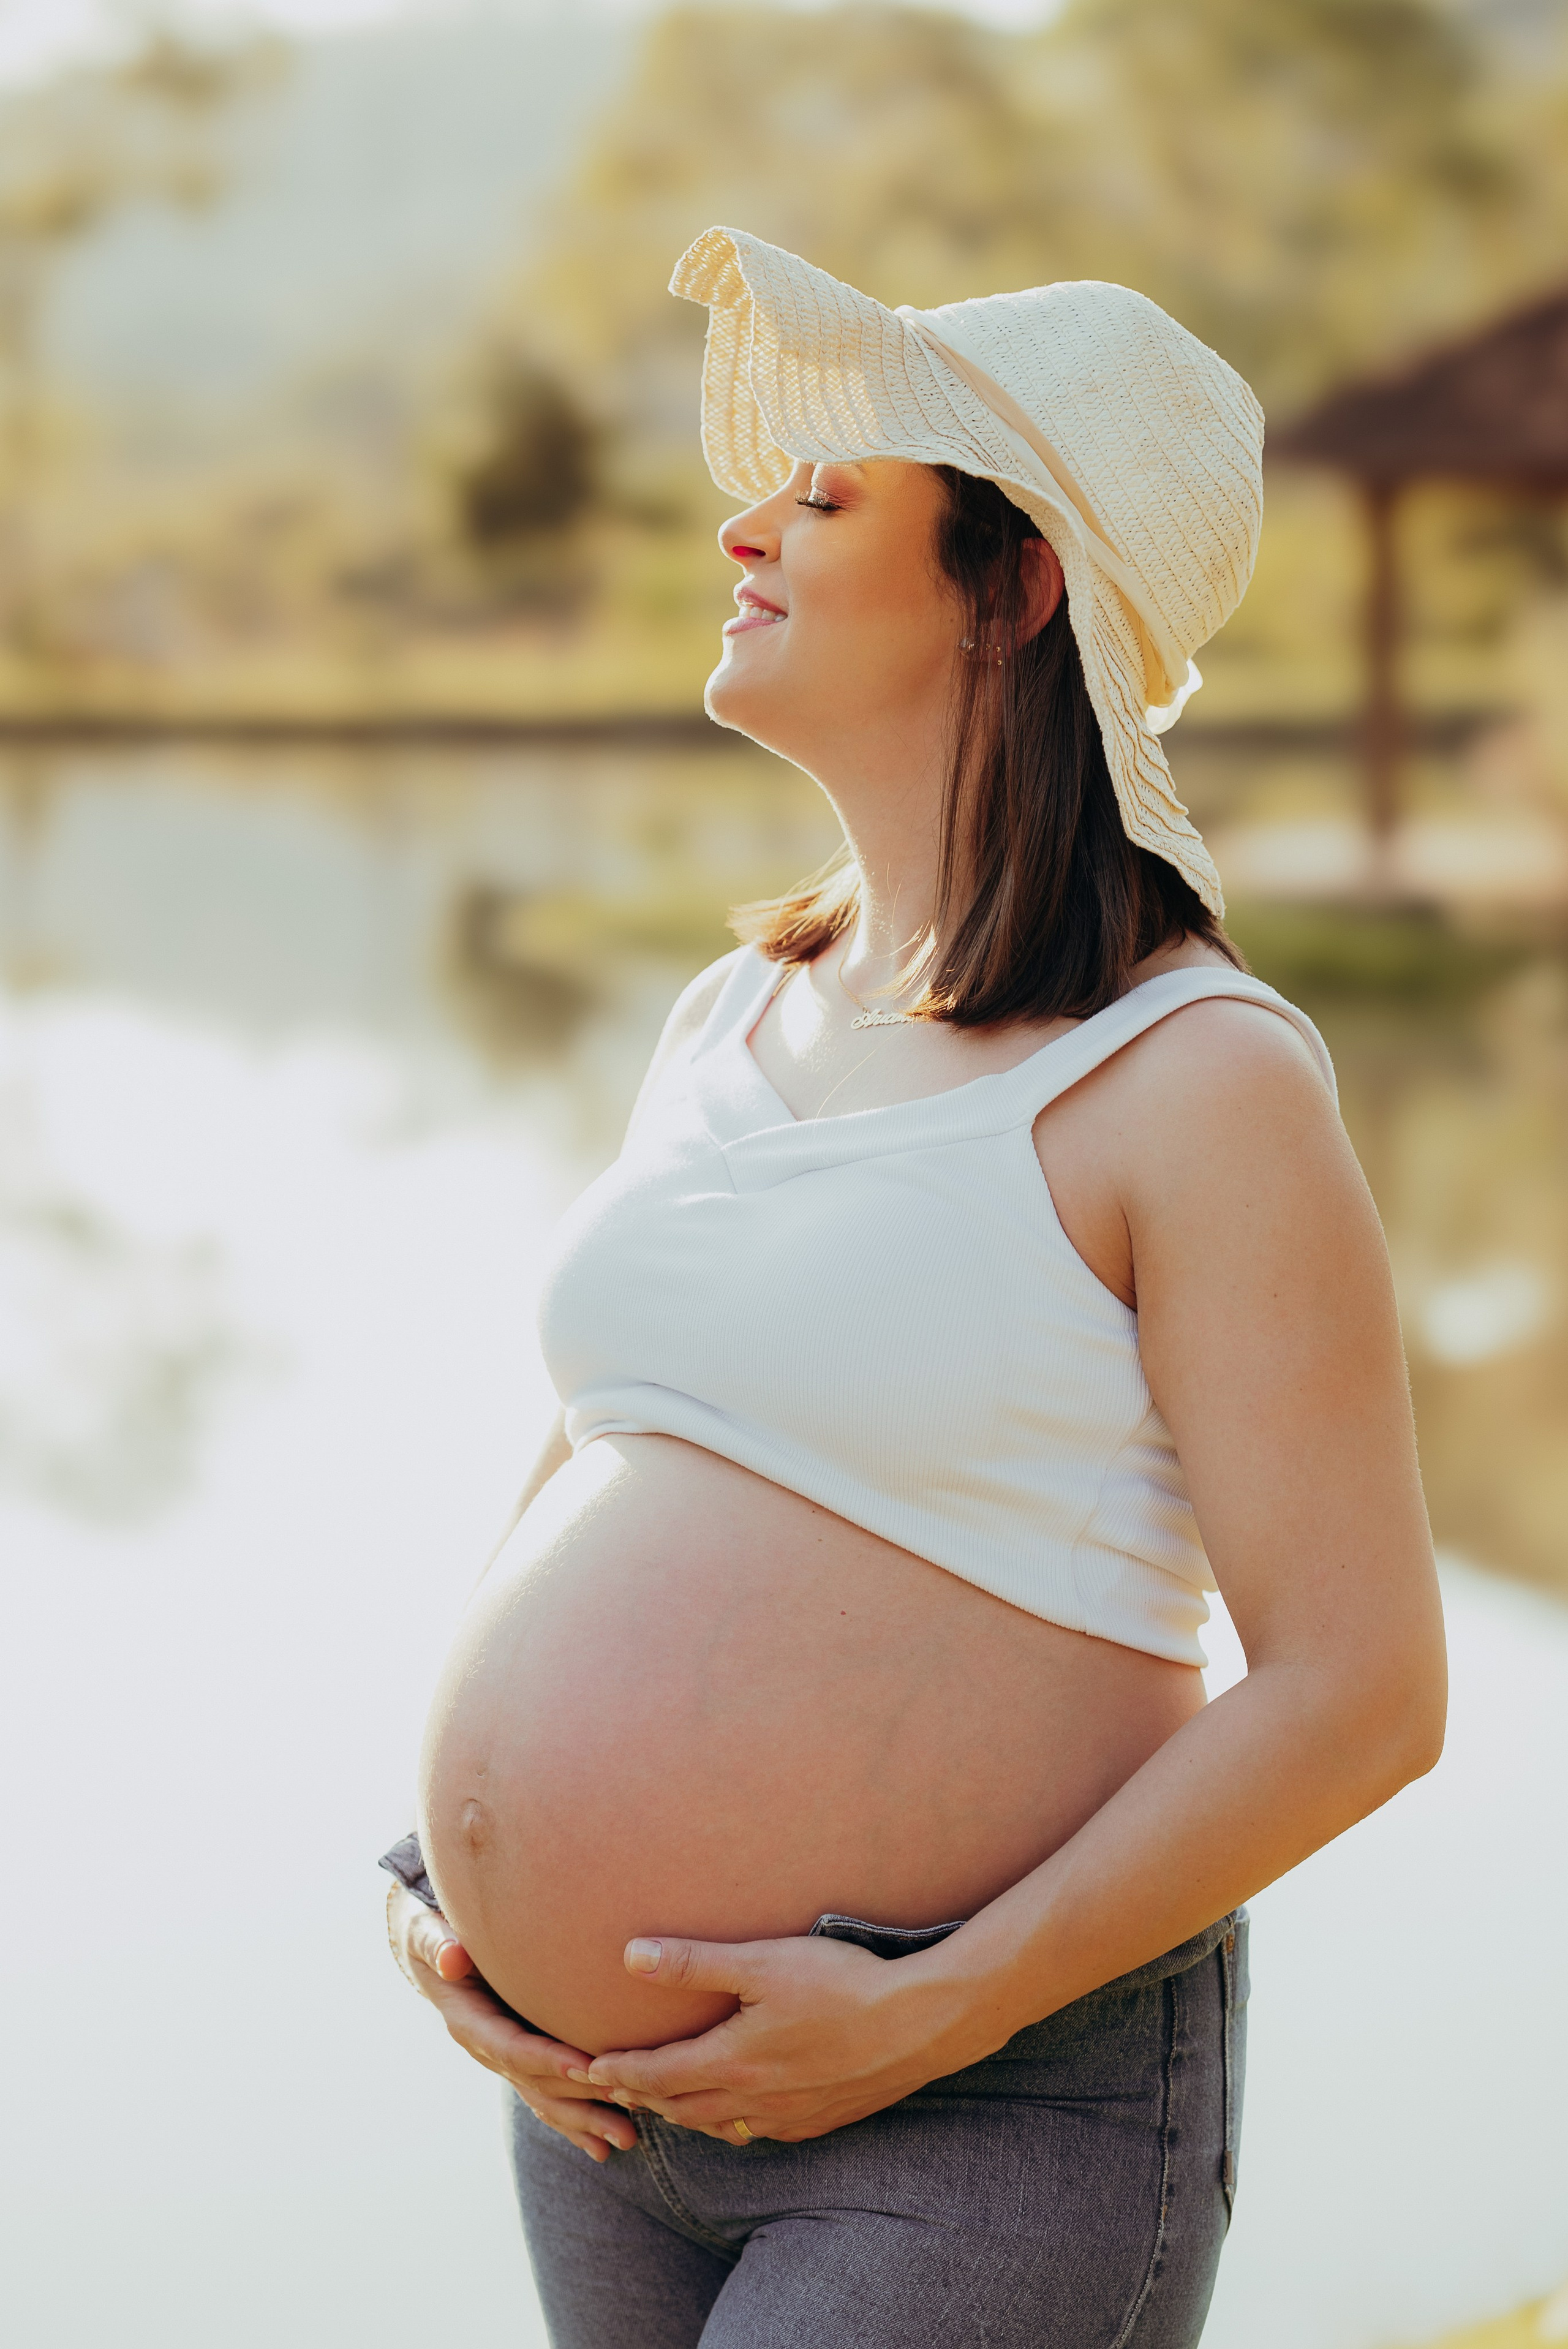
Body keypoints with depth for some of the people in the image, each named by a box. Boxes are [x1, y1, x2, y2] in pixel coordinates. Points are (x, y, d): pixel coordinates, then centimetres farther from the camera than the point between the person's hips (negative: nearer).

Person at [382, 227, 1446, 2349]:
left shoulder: (1197, 1084, -12)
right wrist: (450, 1905, 4)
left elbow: (1360, 1691, -15)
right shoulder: (728, 1020, 9)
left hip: (999, 2118, -7)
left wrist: (930, 2009, -18)